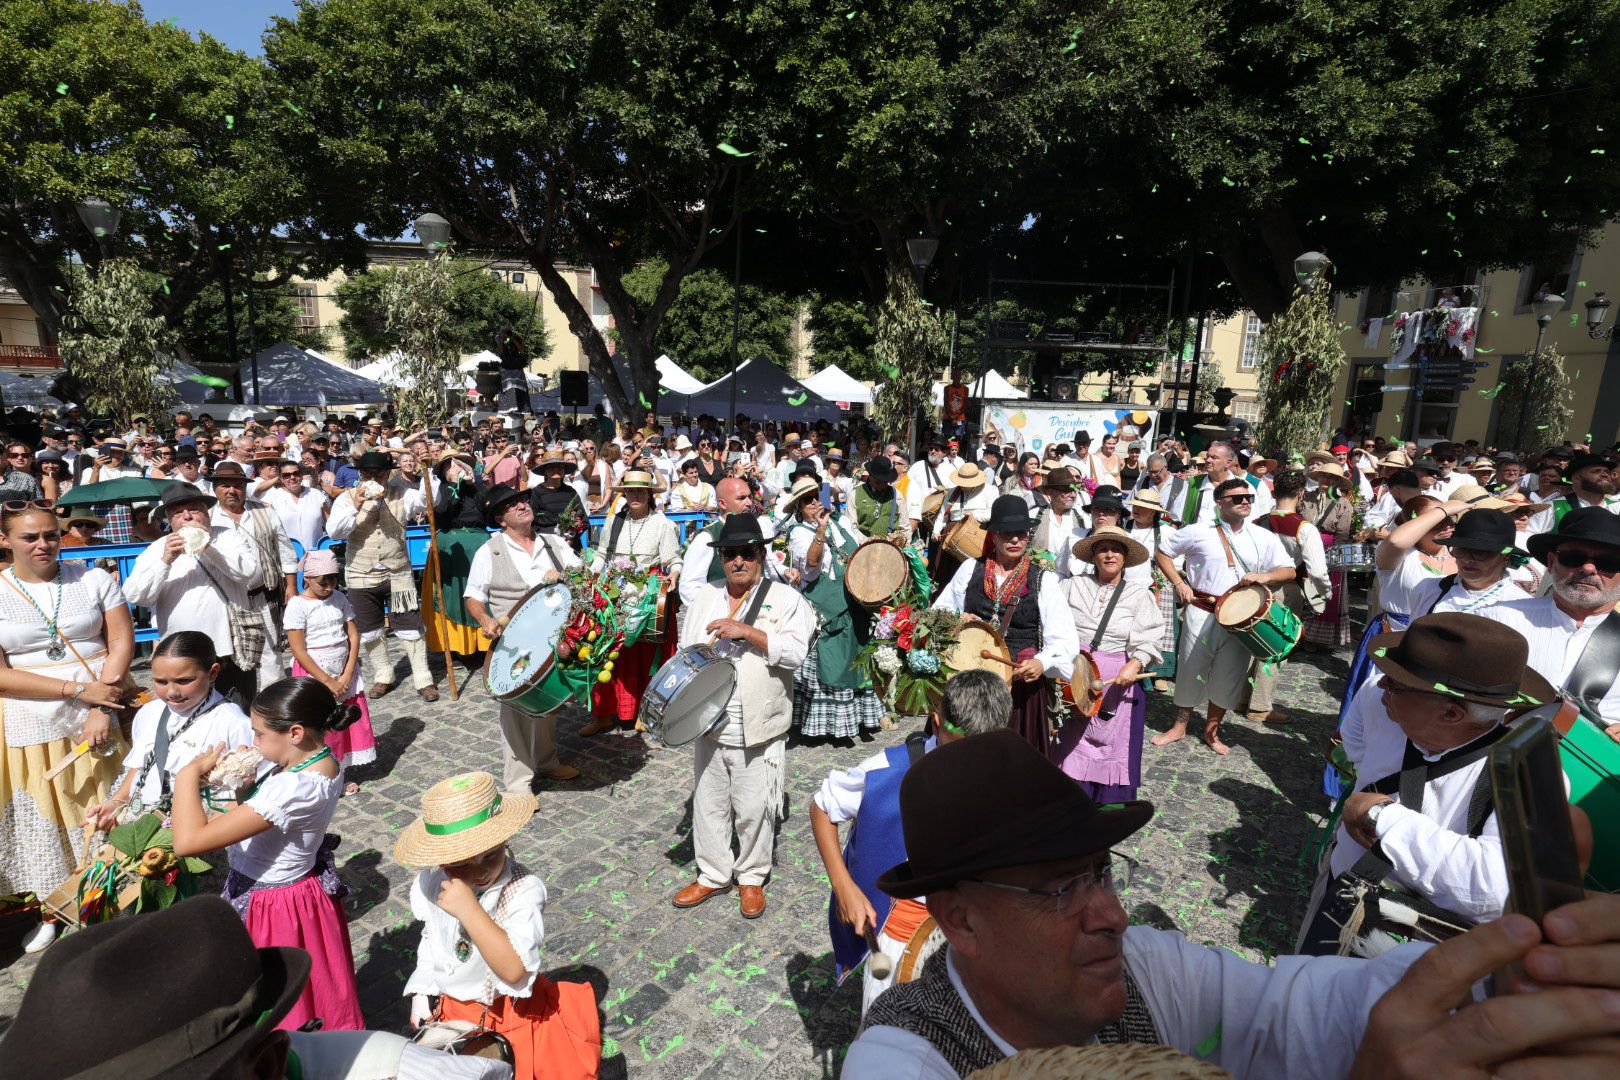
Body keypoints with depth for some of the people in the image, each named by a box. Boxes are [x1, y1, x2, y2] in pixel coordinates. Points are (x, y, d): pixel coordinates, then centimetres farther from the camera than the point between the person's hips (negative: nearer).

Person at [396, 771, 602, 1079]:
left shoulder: (524, 890, -29)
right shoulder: (430, 884, -11)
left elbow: (514, 969, -38)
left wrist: (469, 910, -42)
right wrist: (421, 995, 7)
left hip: (512, 1016, -4)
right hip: (451, 1012, 5)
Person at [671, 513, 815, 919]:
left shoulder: (785, 598, -6)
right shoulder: (705, 598, 8)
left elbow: (796, 652, -17)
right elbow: (685, 653, 12)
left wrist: (745, 630, -23)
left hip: (758, 729, -4)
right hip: (709, 725, 4)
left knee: (753, 809, 8)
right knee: (708, 804, 16)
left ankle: (752, 877, 31)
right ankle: (713, 874, 36)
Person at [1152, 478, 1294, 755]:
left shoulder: (1263, 538, 3)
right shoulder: (1199, 532, -5)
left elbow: (1289, 571, 5)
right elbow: (1162, 551, 4)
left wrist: (1265, 576, -16)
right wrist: (1178, 583, -7)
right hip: (1201, 614, -2)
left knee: (1227, 676, 11)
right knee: (1191, 671, 9)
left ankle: (1211, 730, 30)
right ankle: (1179, 727, 26)